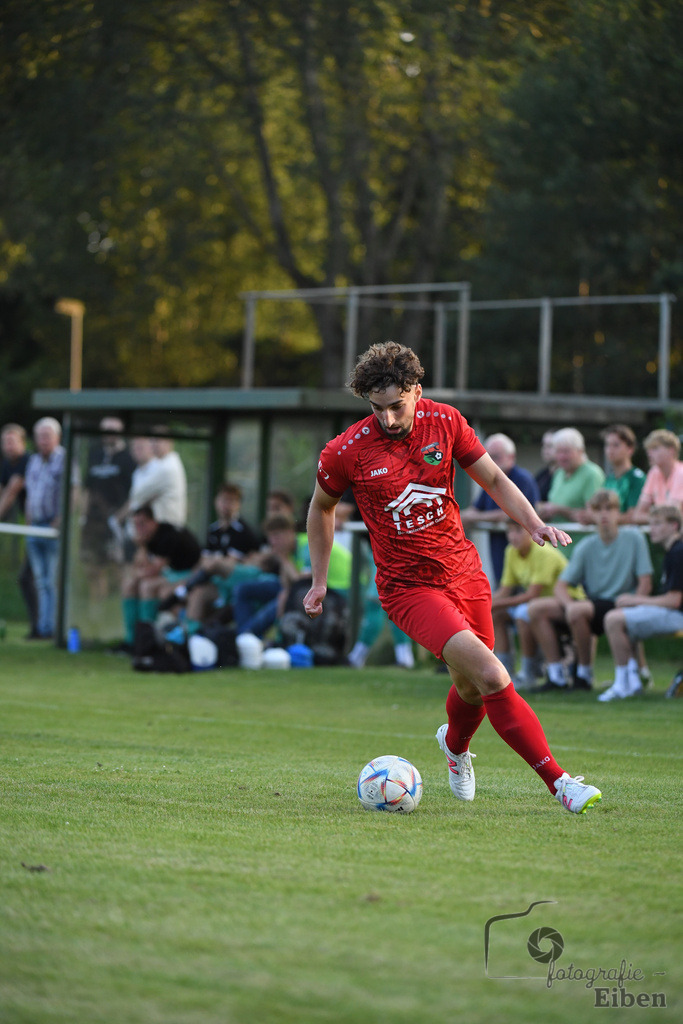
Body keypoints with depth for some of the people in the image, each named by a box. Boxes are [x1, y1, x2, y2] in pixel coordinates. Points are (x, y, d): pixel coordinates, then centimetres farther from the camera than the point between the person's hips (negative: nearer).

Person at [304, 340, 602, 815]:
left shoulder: (445, 421, -4)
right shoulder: (345, 453, -12)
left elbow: (494, 479, 7)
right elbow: (321, 508, 7)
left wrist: (533, 523, -9)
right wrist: (319, 581, 10)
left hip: (464, 571, 4)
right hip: (407, 586, -4)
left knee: (472, 686, 15)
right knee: (490, 674, -21)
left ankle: (455, 744, 52)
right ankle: (558, 780, -18)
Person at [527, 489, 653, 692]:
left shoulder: (633, 538, -5)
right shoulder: (586, 546, 6)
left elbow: (645, 585, -6)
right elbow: (561, 586, 4)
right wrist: (569, 604, -18)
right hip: (592, 603, 6)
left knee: (578, 610, -35)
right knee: (537, 608, -11)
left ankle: (585, 676, -17)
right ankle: (556, 675, -10)